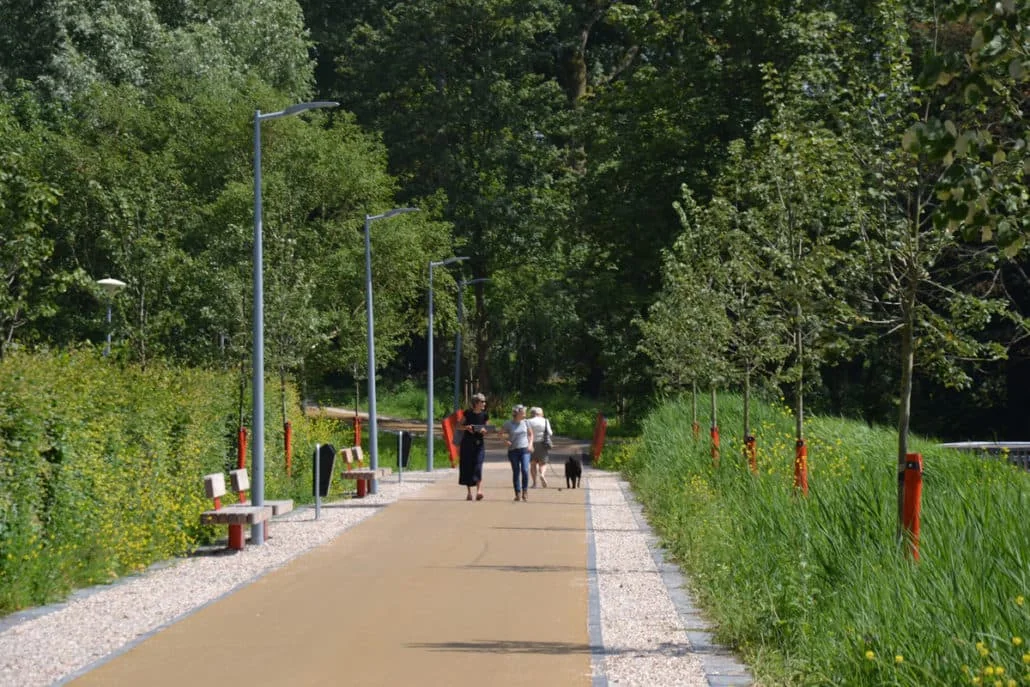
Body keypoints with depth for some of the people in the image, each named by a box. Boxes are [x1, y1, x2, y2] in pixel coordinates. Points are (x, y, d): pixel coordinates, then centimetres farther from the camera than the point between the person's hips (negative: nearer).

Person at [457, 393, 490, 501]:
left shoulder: (484, 415, 3)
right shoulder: (468, 413, 0)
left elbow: (487, 432, 7)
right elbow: (457, 427, 3)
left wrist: (484, 431, -15)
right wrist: (466, 427, -16)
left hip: (478, 443, 0)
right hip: (466, 443, 0)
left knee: (477, 467, -15)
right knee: (467, 467, 3)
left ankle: (479, 490, -24)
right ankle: (469, 492, 11)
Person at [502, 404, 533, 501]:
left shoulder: (525, 422, 5)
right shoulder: (508, 424, -3)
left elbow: (530, 434, 18)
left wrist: (530, 444, 4)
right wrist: (505, 441, -11)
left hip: (524, 450, 1)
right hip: (513, 450, -1)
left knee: (525, 470, -14)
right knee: (516, 472, 2)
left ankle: (525, 492, -4)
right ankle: (518, 493, 8)